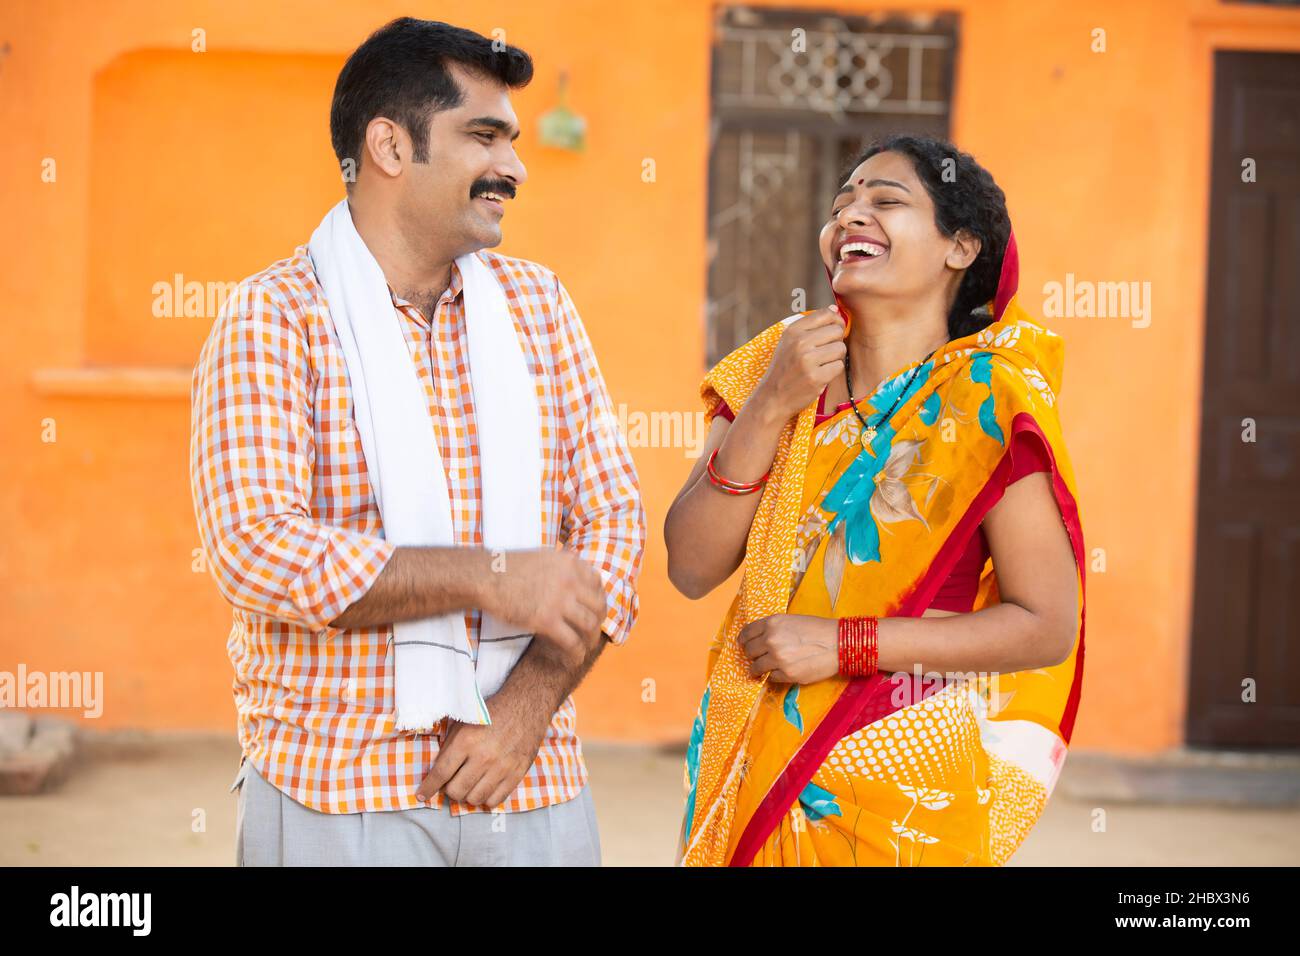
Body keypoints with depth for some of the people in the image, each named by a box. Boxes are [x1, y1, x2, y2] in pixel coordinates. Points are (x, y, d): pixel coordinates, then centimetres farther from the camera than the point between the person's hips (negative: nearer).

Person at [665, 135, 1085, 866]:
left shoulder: (985, 401, -11)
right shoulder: (779, 363, 2)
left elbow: (1049, 626, -14)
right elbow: (692, 568, -4)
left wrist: (843, 644, -18)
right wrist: (769, 407, -15)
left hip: (902, 777, -4)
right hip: (759, 758, 4)